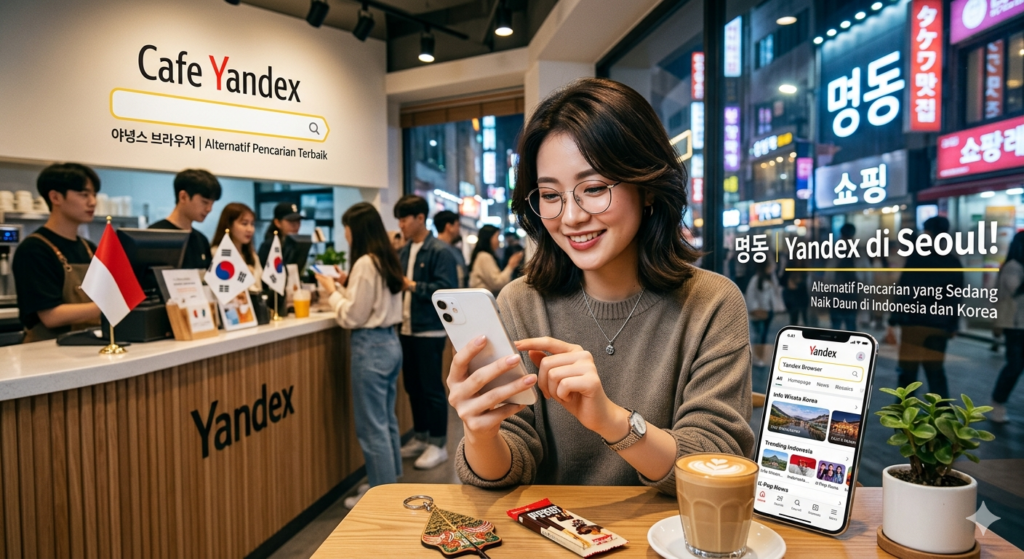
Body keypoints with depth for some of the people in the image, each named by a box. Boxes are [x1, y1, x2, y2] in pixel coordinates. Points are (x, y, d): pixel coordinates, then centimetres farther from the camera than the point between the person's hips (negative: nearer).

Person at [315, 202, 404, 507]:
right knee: (387, 420, 18)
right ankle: (390, 481, 29)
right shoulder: (387, 260, 10)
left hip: (370, 346, -9)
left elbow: (352, 317, -14)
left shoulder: (365, 264, -16)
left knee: (372, 426, 2)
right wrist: (346, 286, 13)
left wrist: (332, 293, -1)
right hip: (390, 341, 9)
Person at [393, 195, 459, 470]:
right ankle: (420, 438, 29)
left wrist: (412, 286, -22)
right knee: (413, 387, 15)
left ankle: (438, 445, 14)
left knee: (432, 388, 1)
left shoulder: (440, 251, -11)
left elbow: (447, 290, -19)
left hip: (429, 331, -7)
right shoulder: (403, 252, 11)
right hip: (406, 330, 7)